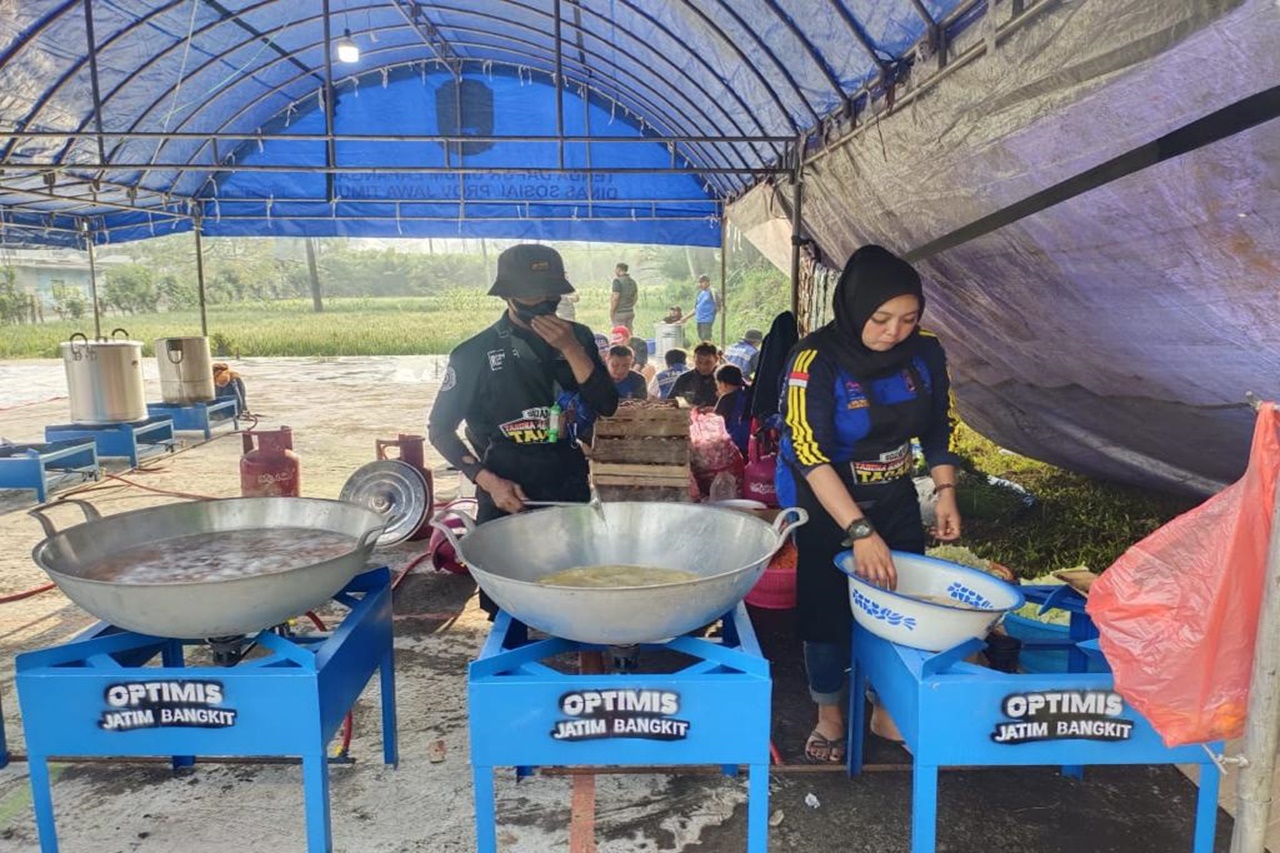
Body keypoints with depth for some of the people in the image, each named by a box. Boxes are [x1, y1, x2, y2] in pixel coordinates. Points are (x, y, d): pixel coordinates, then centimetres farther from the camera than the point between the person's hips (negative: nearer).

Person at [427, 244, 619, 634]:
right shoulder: (476, 353, -9)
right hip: (507, 497, -2)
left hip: (571, 491, 3)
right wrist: (488, 482, -14)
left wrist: (571, 349, -18)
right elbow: (440, 430, -3)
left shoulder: (578, 337, 1)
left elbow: (606, 406, -7)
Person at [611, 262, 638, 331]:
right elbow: (635, 297, 17)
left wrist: (611, 312, -11)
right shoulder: (632, 281, 11)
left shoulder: (617, 281, -12)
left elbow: (615, 298, -17)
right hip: (630, 312, 7)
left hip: (620, 313, -7)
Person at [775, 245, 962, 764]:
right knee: (828, 608, 4)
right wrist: (860, 530, -36)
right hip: (826, 507, -4)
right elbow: (809, 453, -30)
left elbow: (939, 428, 7)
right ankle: (830, 716, 26)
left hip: (896, 502, 5)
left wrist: (945, 492, -5)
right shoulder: (816, 360, -24)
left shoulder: (925, 354, -8)